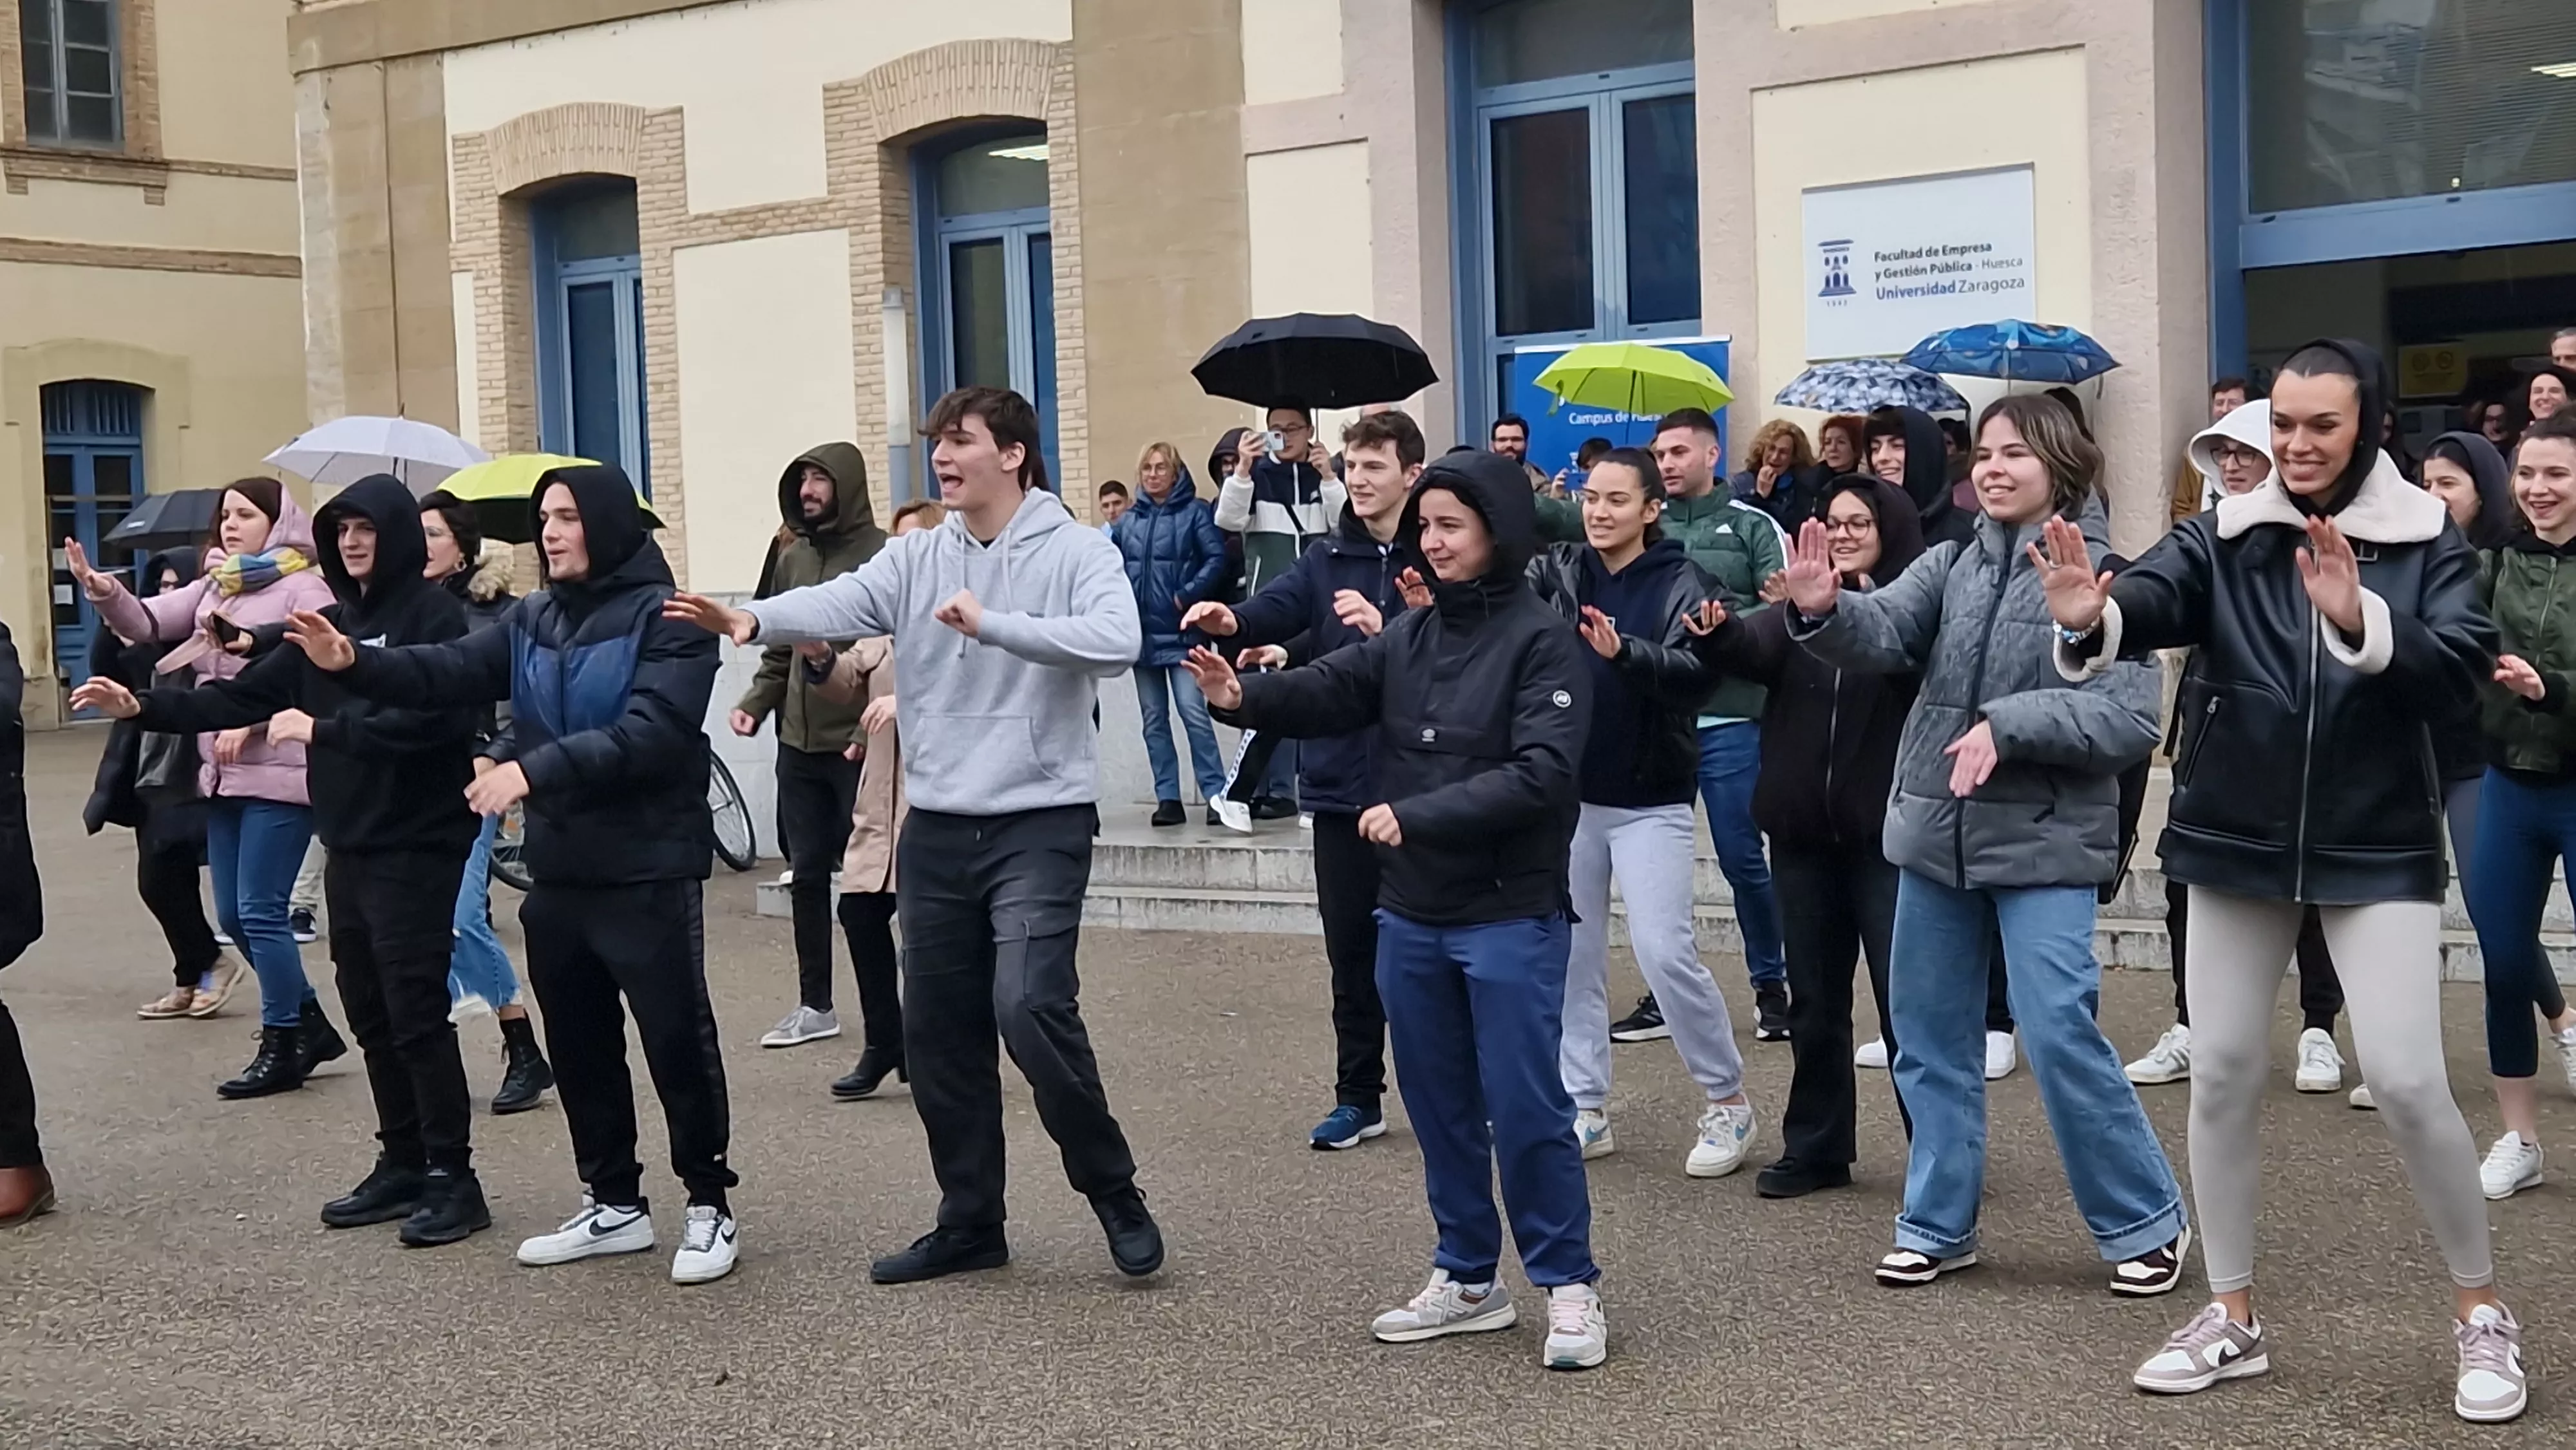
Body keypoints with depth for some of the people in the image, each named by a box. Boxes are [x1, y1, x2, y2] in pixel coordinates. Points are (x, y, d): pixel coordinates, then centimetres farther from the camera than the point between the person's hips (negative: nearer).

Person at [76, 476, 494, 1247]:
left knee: (416, 1015, -7)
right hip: (350, 847, 8)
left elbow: (430, 717, -22)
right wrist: (144, 706, 2)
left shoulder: (433, 614, -9)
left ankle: (453, 1177, 0)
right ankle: (402, 1164, 21)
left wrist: (320, 730, -17)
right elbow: (245, 696, 12)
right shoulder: (330, 623, 15)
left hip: (416, 848, -8)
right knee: (371, 1016, 12)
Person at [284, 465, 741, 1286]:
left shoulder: (664, 618, -10)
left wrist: (533, 770, -31)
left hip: (648, 873, -7)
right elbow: (449, 673, -2)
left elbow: (648, 734, -23)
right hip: (559, 871, 7)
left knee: (677, 1041, 1)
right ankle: (615, 1203, 27)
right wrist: (354, 663, -19)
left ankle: (709, 1209, 13)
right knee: (579, 1047, 14)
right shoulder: (533, 620, 11)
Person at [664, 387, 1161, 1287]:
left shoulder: (1076, 552, -6)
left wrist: (992, 625, -30)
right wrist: (755, 618, -31)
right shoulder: (917, 559, 7)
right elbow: (840, 604, -11)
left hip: (1038, 823, -6)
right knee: (937, 1033, 9)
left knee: (1028, 1007, -20)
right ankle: (970, 1225, 24)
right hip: (936, 828, 6)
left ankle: (1113, 1191, 1)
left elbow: (1115, 641, -24)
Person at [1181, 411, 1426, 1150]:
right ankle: (1359, 1097, 22)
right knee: (1350, 949, 11)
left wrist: (1385, 632, -28)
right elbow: (1279, 609, -8)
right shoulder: (1329, 558, 9)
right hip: (1342, 782, 5)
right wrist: (1234, 623, -28)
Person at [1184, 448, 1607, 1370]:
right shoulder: (1408, 636, 8)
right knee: (1439, 1107, 14)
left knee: (1526, 1109, -2)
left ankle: (1569, 1287, 12)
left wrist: (1418, 816, -25)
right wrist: (1242, 697, -24)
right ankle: (1468, 1279, 27)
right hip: (1411, 918, 6)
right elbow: (1327, 694, -4)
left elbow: (1541, 774, -21)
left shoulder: (1541, 640, -11)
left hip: (1511, 919, -6)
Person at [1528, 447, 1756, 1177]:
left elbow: (1696, 671, -22)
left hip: (1649, 799, -4)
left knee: (1664, 950, -10)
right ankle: (1585, 1110, 18)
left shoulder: (1684, 584, -7)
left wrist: (1624, 653, -39)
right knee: (1572, 955, 8)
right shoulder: (1557, 572, 3)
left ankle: (1728, 1102, 7)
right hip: (1568, 792, 4)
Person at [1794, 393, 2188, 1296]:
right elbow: (1886, 632, -12)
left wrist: (2010, 723, -24)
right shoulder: (1952, 564, 6)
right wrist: (1826, 611, -33)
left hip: (2045, 841, -6)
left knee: (2060, 1036, -8)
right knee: (1929, 1034, 12)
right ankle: (1937, 1225, 26)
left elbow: (2131, 718, -15)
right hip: (1937, 833, 6)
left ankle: (2147, 1222, 10)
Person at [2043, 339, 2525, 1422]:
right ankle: (2233, 1317, 23)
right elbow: (2157, 597, -20)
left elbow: (2462, 663, -19)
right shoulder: (2226, 537, -1)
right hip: (2239, 839, 3)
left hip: (2377, 847, -3)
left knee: (2405, 1079, -10)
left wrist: (2360, 622, -37)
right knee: (2221, 1073, 7)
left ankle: (2482, 1312, 12)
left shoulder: (2427, 542, -5)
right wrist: (2093, 617, -43)